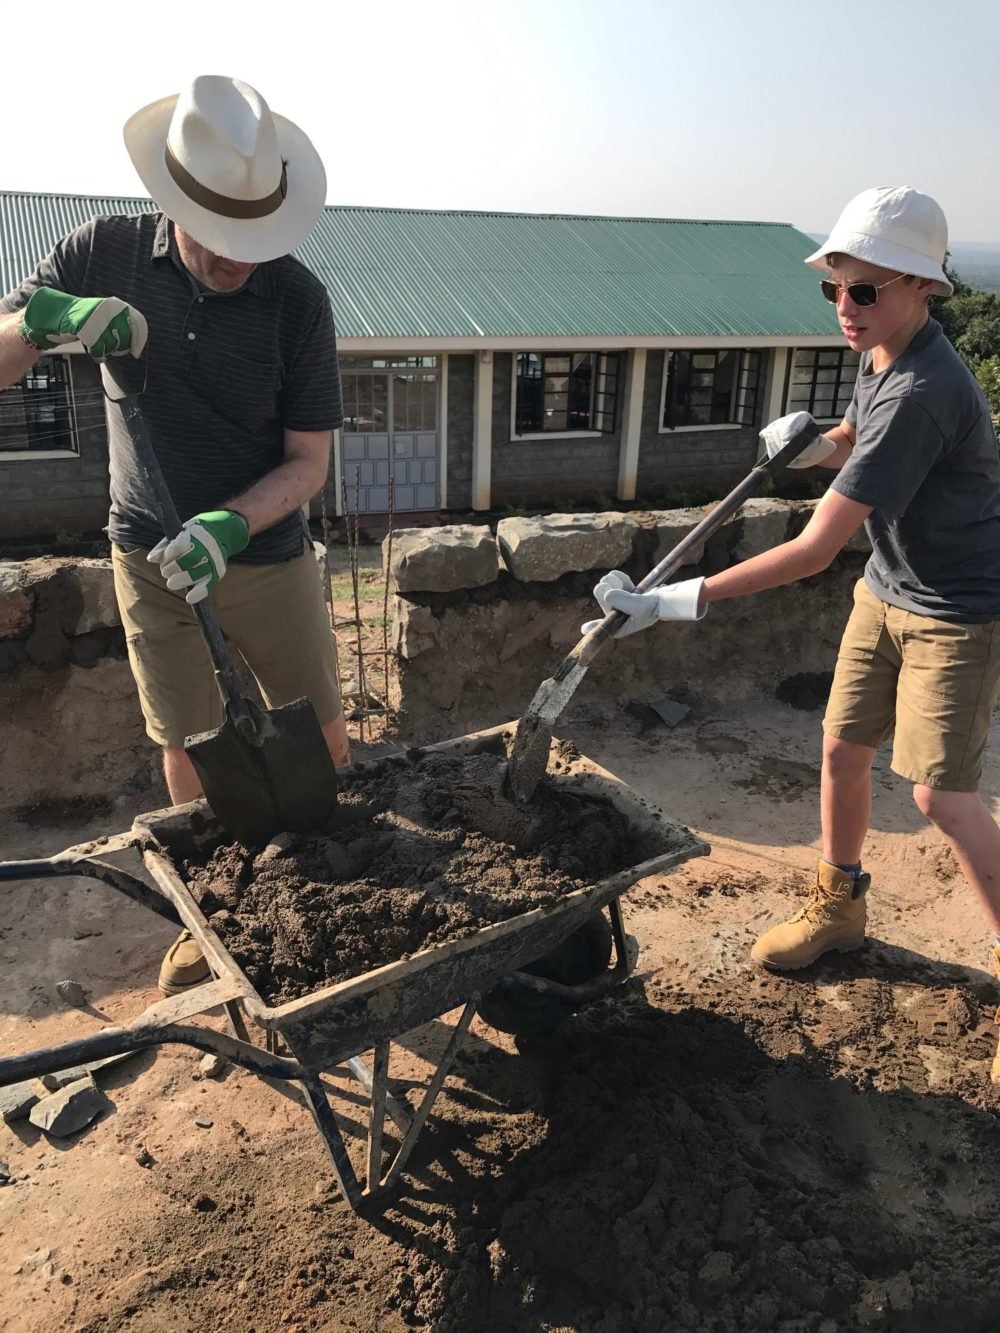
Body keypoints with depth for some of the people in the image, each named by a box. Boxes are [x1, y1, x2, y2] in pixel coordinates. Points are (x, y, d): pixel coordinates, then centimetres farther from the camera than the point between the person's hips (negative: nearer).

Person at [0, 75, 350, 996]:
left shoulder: (297, 298, -14)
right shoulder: (105, 255, -8)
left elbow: (308, 461, -11)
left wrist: (230, 525, -28)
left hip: (270, 555, -1)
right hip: (151, 558, 1)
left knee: (322, 736, 8)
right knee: (188, 749, 9)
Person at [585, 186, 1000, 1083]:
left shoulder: (921, 393, -31)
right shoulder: (882, 354, -3)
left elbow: (816, 549, -36)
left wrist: (685, 600, -37)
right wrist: (820, 442, -2)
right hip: (889, 590, 8)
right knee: (844, 748, 11)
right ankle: (839, 908, 32)